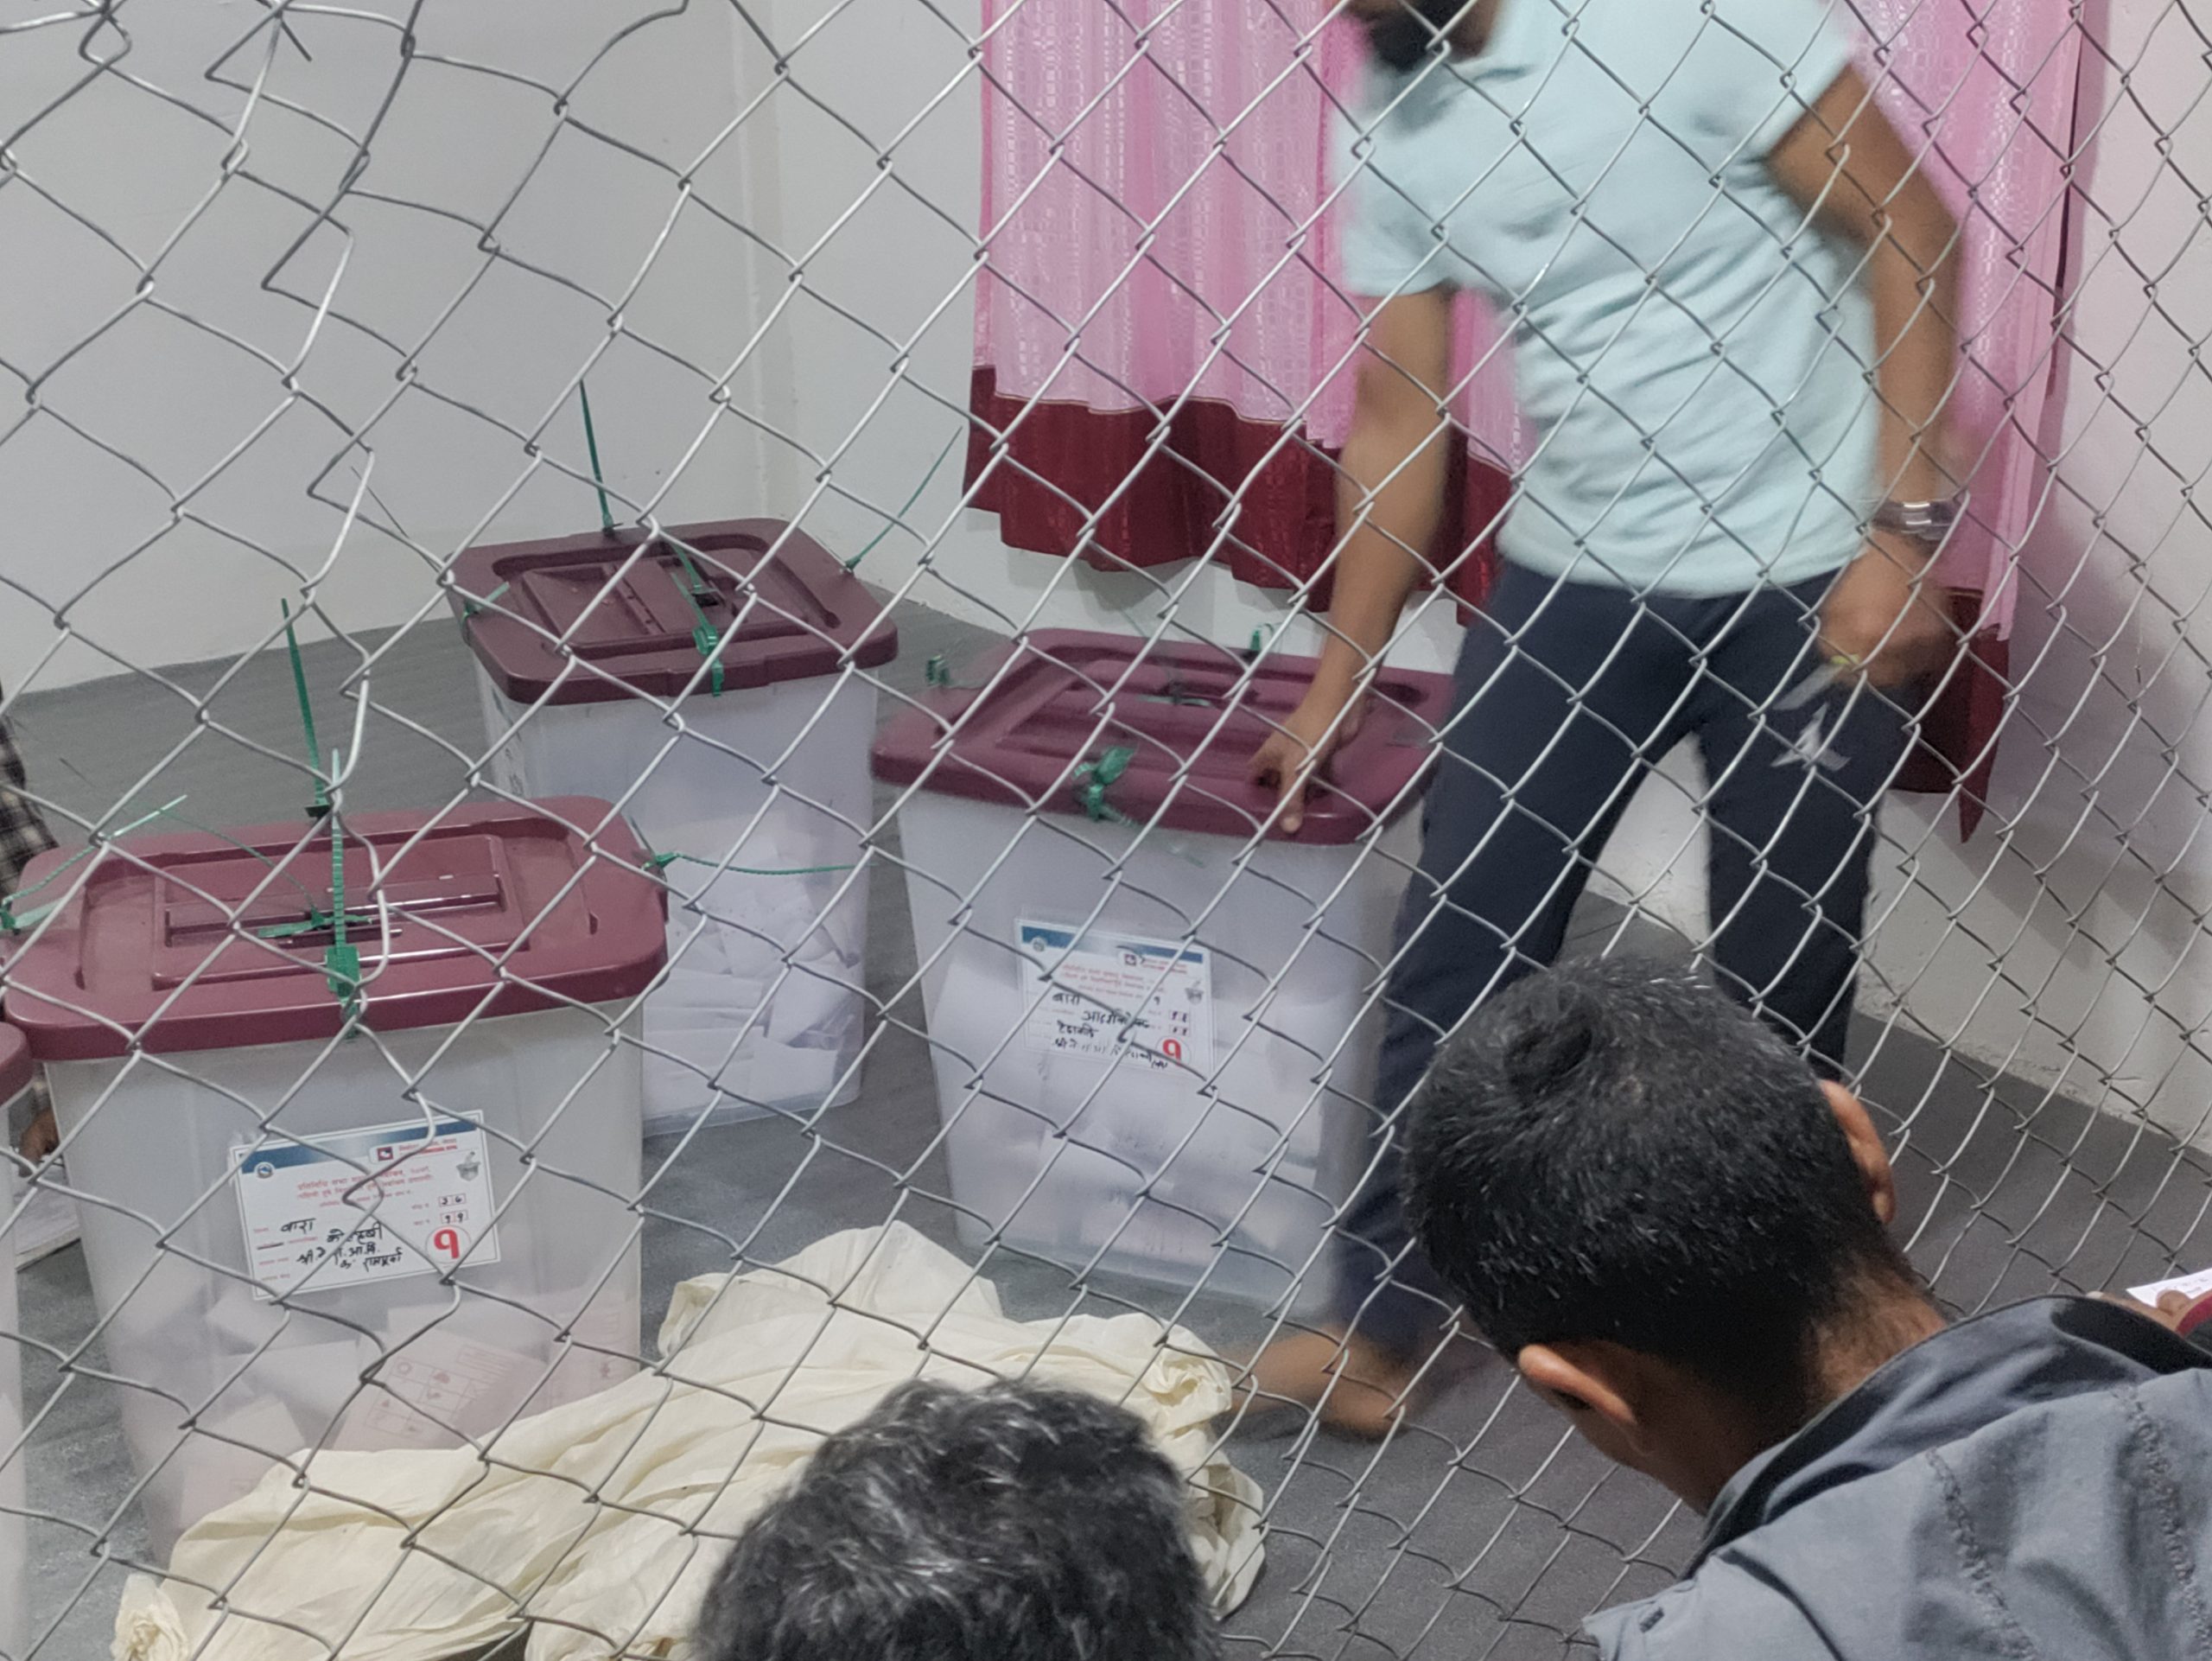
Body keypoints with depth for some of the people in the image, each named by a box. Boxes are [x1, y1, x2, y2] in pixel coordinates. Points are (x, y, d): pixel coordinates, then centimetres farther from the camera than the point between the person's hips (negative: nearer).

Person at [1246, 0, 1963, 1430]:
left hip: (1808, 571, -4)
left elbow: (1910, 232, -12)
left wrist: (1904, 529, -17)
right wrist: (1337, 686, 10)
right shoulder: (1392, 127, 1)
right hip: (1573, 570, 5)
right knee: (1460, 938, 1)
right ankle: (1383, 1325, 13)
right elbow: (1399, 422, 7)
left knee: (1783, 971, 6)